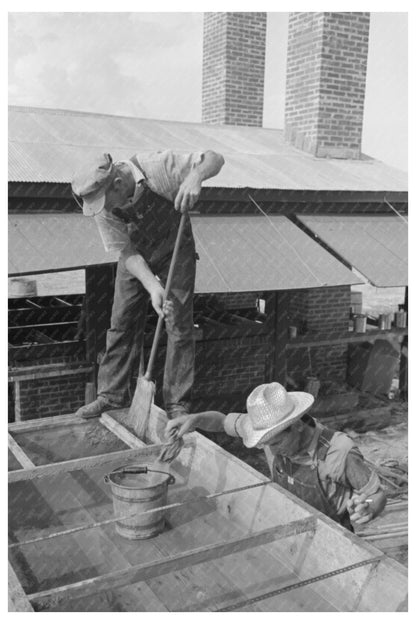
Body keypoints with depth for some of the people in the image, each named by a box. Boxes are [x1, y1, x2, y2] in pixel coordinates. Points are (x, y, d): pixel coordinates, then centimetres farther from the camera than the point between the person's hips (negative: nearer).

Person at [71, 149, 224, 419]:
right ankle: (112, 394, 15)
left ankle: (177, 403, 3)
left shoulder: (159, 167, -31)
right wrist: (153, 287, -34)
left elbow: (215, 158, -25)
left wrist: (195, 177, -48)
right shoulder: (103, 207, -22)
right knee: (121, 324, 1)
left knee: (179, 327, -6)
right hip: (135, 259, 3)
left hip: (175, 253, -2)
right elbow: (125, 251, -20)